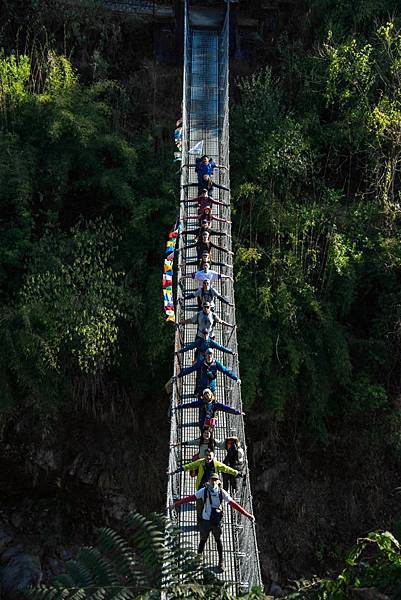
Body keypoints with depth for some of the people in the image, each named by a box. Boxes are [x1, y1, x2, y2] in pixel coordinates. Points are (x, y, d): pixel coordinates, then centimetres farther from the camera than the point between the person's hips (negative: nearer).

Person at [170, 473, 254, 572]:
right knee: (203, 540, 10)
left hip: (216, 521, 1)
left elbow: (233, 504, -8)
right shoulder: (204, 491, -9)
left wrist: (247, 514, -11)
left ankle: (221, 561, 29)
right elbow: (190, 498, -9)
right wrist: (176, 504, -12)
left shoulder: (222, 492, -9)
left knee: (218, 540, 12)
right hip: (205, 520, 0)